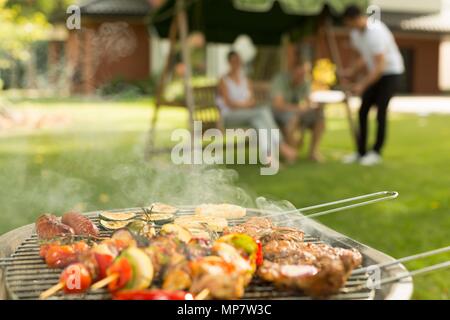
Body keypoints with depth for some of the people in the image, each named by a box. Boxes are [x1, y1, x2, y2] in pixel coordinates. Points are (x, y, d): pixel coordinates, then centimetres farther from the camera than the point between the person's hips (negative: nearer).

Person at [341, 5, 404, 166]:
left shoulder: (376, 32, -28)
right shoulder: (355, 34, -2)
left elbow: (380, 66, -30)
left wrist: (362, 85, -30)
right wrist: (352, 72, -5)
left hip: (391, 72, -8)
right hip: (376, 73, 8)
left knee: (380, 112, -9)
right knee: (363, 111, 2)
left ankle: (376, 152, 3)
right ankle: (361, 151, 8)